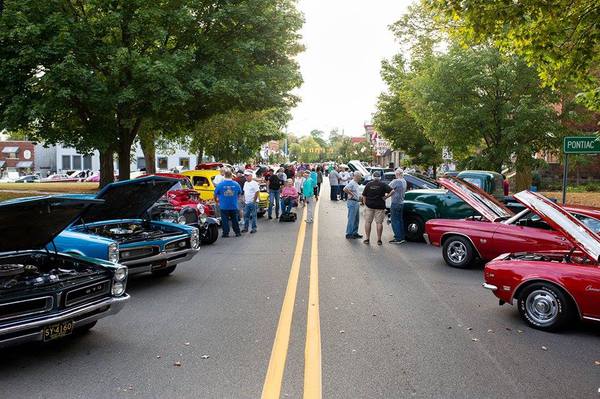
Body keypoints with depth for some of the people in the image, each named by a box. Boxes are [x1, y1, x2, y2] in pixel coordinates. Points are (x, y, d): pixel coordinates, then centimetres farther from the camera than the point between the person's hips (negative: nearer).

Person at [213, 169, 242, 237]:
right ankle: (237, 232, 19)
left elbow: (215, 194, 0)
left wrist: (216, 201, 19)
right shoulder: (236, 184, -4)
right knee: (235, 220, 13)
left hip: (224, 206, -2)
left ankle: (226, 233, 10)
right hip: (234, 206, 2)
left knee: (225, 220, 7)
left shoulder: (220, 184, -10)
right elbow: (239, 194, 11)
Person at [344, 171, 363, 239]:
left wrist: (358, 196, 16)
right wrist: (351, 194, -21)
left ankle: (355, 233, 22)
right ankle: (349, 234, 0)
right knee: (351, 219, -6)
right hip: (352, 202, -10)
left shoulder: (356, 183, 15)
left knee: (356, 219, 14)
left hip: (356, 202, 10)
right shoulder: (352, 183, -16)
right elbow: (345, 189, -30)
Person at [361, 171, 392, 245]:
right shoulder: (383, 185, -3)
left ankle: (367, 238, 10)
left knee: (368, 222, 10)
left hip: (369, 206, 1)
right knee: (379, 223, 4)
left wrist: (365, 204, 12)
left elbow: (364, 196, 3)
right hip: (380, 206, -1)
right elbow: (391, 191, -15)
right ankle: (379, 240, 4)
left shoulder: (368, 184, 2)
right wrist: (386, 196, -3)